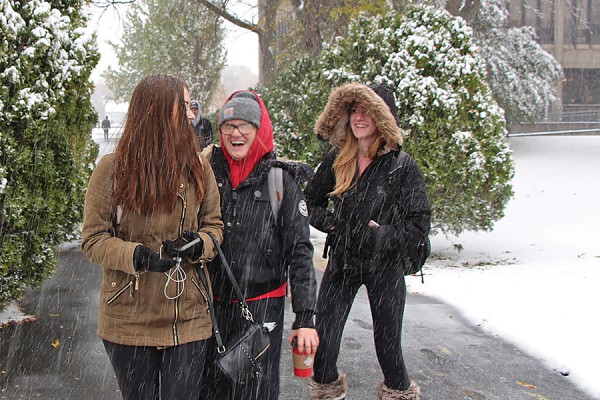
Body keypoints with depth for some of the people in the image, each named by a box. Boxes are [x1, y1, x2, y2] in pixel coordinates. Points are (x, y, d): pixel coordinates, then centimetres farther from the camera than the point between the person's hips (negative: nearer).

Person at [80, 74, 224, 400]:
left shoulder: (197, 167, 3)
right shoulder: (112, 168, -6)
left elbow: (214, 224, 11)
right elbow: (92, 239, -6)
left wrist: (199, 244, -12)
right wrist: (138, 255, -23)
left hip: (189, 319, 2)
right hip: (129, 320, -2)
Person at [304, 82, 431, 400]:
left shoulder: (402, 165, -9)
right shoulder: (336, 160, 1)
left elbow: (419, 223, -8)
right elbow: (311, 201, 14)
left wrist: (383, 237, -20)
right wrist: (330, 222, -5)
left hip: (384, 267, -2)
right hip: (341, 263, 3)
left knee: (388, 347, 4)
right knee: (322, 342, 0)